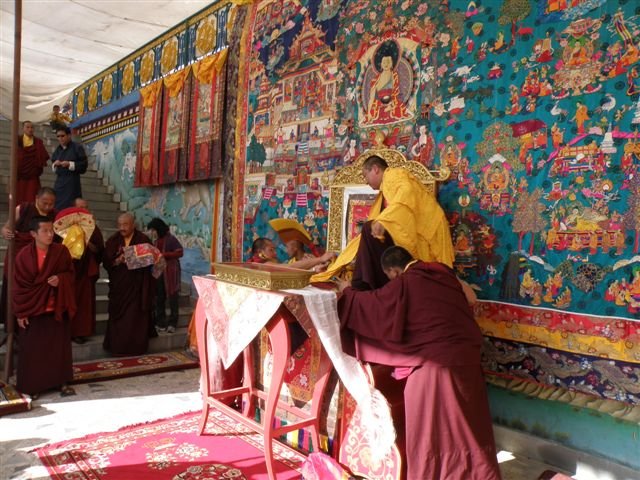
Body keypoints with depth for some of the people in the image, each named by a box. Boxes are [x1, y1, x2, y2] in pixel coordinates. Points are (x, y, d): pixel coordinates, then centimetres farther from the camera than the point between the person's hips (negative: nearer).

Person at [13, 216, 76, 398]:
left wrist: (60, 279, -16)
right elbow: (19, 285, -5)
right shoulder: (24, 256, -9)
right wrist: (20, 312, -6)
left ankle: (62, 382, 20)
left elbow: (70, 273, 7)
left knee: (59, 346, 8)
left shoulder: (61, 251, -4)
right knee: (32, 349, 5)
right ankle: (32, 385, 18)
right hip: (32, 309, -1)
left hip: (57, 308, 2)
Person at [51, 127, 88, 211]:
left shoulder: (77, 147, -2)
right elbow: (53, 166, 20)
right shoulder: (58, 149, 15)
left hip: (72, 183, -5)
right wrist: (55, 165, -3)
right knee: (57, 207, 0)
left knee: (70, 207, -10)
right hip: (59, 182, 5)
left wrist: (69, 164, -16)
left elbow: (84, 165, -6)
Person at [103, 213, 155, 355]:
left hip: (138, 285, -2)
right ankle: (117, 346, 17)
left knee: (136, 317, 0)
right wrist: (118, 261, -20)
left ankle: (136, 346, 8)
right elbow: (106, 262, -1)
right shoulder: (113, 241, 4)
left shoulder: (143, 240, -1)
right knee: (118, 316, 5)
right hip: (118, 285, 2)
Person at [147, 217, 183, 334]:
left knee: (172, 297, 0)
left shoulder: (171, 239, -7)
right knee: (159, 298, 8)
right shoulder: (156, 241, 13)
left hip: (170, 273, -7)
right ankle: (161, 323, 16)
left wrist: (164, 255, -17)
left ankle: (172, 323, 6)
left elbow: (180, 252, -13)